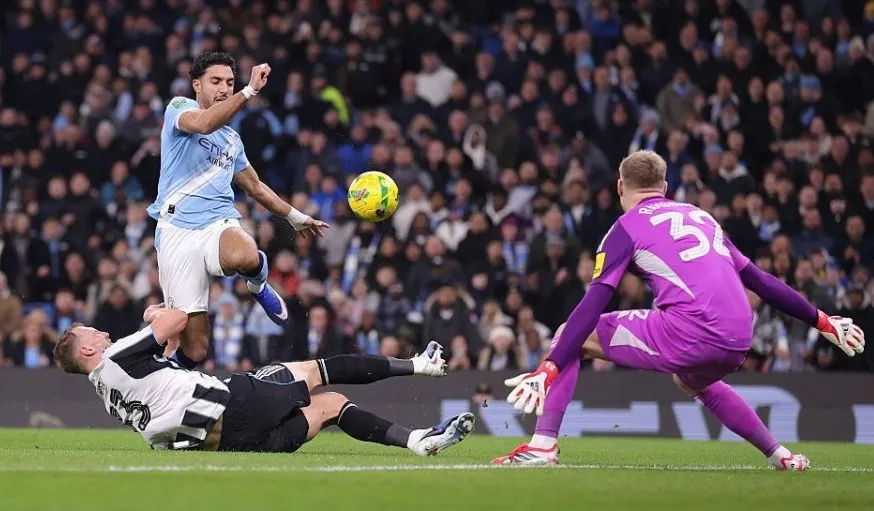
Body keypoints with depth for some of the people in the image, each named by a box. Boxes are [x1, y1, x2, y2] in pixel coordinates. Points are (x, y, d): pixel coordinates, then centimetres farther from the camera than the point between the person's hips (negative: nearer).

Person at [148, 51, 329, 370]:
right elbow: (204, 124, -18)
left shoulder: (232, 140, 24)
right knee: (193, 349, -11)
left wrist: (295, 217, 43)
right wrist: (250, 91, -23)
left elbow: (255, 186, 39)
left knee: (245, 257, -37)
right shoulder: (179, 108, 6)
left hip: (220, 224, 4)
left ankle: (258, 284, -2)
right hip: (177, 232, -4)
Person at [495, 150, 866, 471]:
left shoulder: (627, 227, 8)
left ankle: (543, 445, -3)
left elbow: (594, 305, -3)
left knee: (572, 336, 10)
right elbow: (759, 280, 26)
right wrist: (822, 321, 34)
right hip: (737, 345, 6)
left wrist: (549, 369, -9)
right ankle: (779, 455, 37)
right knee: (694, 381, 41)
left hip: (688, 333, -6)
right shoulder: (702, 217, 26)